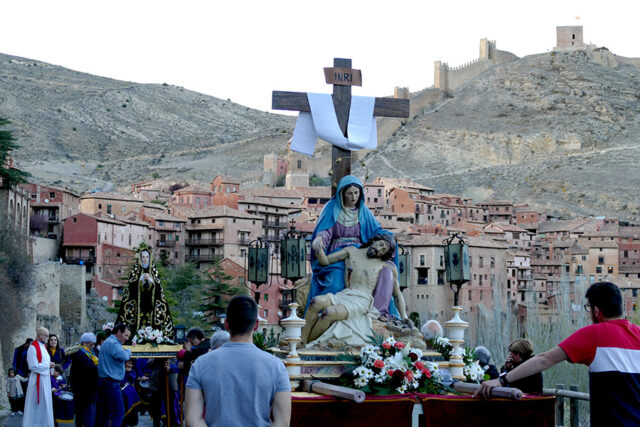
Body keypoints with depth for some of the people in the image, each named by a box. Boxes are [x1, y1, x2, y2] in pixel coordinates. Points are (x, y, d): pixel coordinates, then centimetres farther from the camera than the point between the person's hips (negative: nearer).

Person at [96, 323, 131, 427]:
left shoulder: (107, 342, 21)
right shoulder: (113, 343, -14)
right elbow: (124, 357, -26)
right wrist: (128, 351, -5)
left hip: (103, 382, 11)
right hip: (111, 383, -11)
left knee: (104, 414, 12)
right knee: (118, 412, -10)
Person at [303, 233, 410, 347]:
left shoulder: (384, 264, 16)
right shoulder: (352, 251, 21)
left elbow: (397, 293, 19)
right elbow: (325, 261, 17)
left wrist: (404, 316, 8)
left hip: (362, 300, -3)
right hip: (342, 295, 3)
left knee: (328, 313, -35)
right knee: (316, 302, -33)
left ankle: (308, 344, -25)